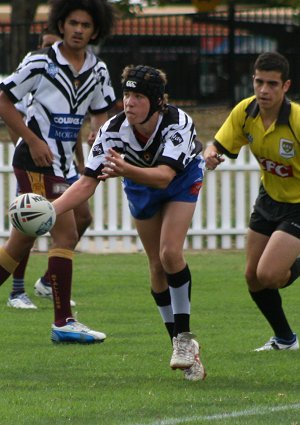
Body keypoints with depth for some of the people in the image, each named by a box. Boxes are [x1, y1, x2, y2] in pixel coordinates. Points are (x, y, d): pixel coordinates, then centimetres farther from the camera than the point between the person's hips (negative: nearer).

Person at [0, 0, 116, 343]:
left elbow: (99, 113, 18)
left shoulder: (97, 70, 8)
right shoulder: (41, 62, -10)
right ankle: (63, 322, -13)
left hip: (61, 162, 7)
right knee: (66, 234, -14)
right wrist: (33, 140, -13)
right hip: (37, 160, -7)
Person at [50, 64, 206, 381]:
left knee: (170, 252, -21)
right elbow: (87, 183, -29)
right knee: (157, 265, 2)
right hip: (140, 186, 3)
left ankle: (184, 337, -10)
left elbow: (164, 176, -50)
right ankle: (180, 344, 13)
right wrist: (50, 210, -44)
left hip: (182, 180, -3)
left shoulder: (178, 123, -38)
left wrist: (127, 171, -68)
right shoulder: (113, 131, -30)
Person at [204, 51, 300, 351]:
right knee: (253, 277, 8)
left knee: (269, 275, -21)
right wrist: (211, 155, -25)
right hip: (269, 199, 6)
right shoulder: (245, 112, -11)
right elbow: (219, 146, -3)